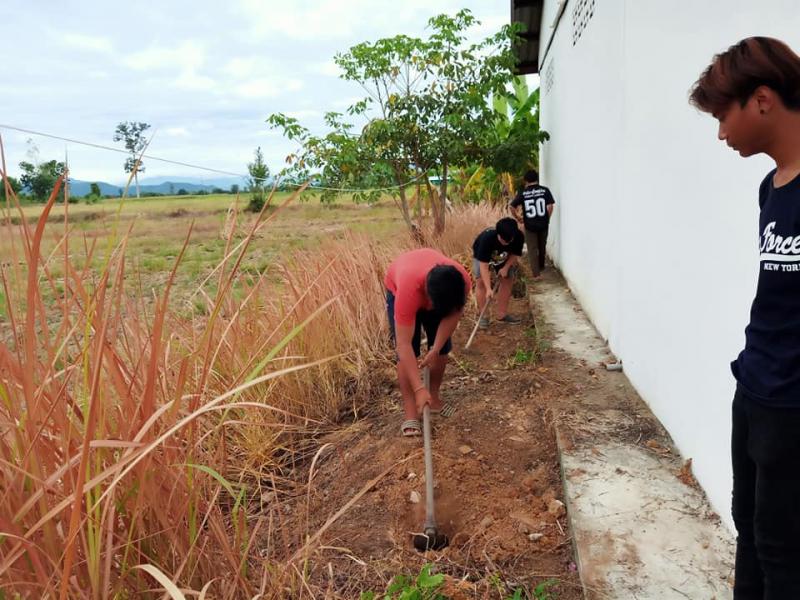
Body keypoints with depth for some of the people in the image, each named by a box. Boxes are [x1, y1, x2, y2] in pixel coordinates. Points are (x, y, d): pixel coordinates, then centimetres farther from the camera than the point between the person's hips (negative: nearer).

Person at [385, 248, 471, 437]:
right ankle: (410, 414, -9)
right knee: (407, 353, -14)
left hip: (439, 291, 3)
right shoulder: (408, 289, -47)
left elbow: (454, 314, -17)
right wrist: (419, 388, -44)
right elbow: (404, 345, -43)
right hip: (397, 286, -3)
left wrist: (435, 349, -23)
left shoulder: (462, 281, -38)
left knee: (442, 348, 0)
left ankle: (434, 396, 20)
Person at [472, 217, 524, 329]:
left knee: (508, 280, -1)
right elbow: (483, 265, -42)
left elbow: (515, 254, -11)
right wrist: (489, 289, -46)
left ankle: (502, 314, 10)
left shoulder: (519, 237, -33)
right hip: (482, 256, -4)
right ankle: (483, 315, -6)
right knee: (481, 281, -15)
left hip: (504, 257, 4)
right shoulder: (487, 238, -44)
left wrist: (506, 267, -26)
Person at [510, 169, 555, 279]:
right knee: (542, 247, 22)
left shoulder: (523, 193, -3)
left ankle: (536, 273, -3)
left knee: (532, 249, 5)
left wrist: (518, 218, 6)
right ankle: (541, 266, 41)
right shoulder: (545, 190, -3)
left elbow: (512, 206, -7)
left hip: (530, 225, -2)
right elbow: (550, 206, -10)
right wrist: (547, 218, 6)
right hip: (543, 224, 2)